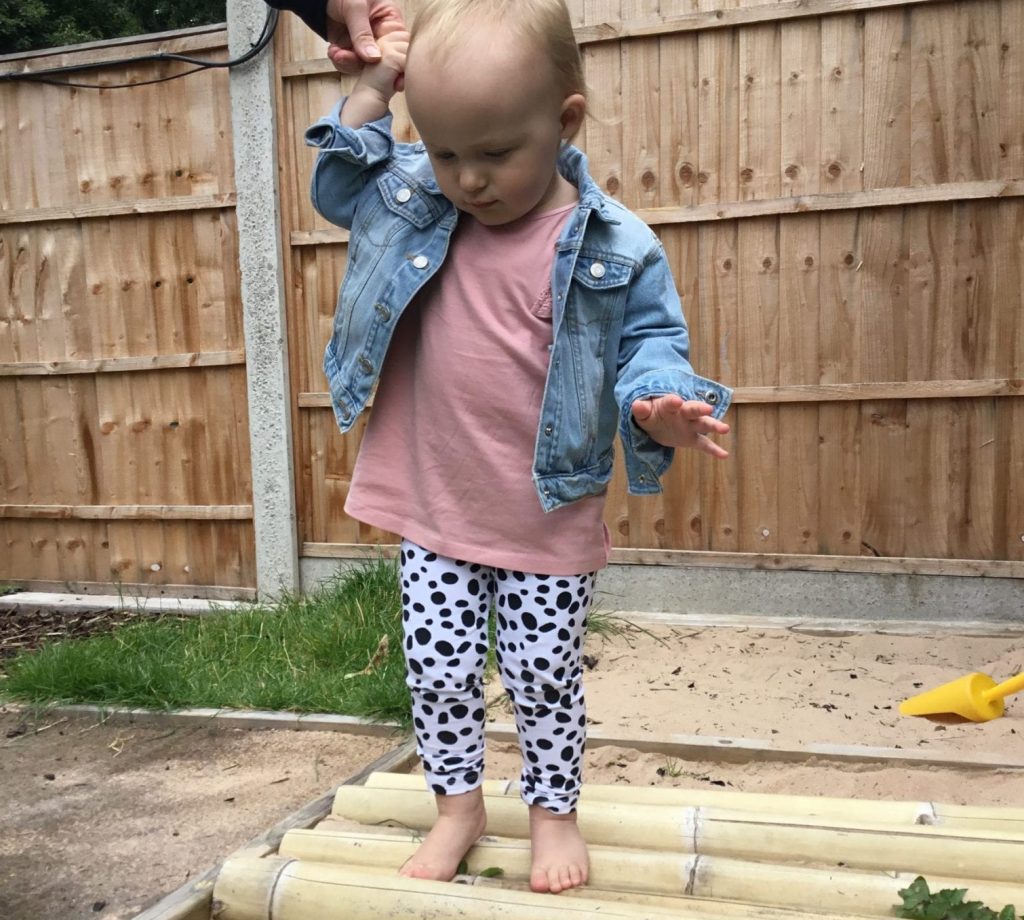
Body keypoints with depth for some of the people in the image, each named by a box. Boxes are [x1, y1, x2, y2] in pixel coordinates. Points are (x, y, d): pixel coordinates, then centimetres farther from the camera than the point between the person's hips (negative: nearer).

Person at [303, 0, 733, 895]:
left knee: (544, 679, 12)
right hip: (433, 512, 3)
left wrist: (658, 406, -30)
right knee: (440, 671, 13)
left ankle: (554, 810, 37)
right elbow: (340, 182, 15)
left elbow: (649, 344, -7)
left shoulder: (615, 247, -13)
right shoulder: (413, 200, -1)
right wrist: (370, 94, 0)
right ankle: (458, 803, 36)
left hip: (550, 522, -3)